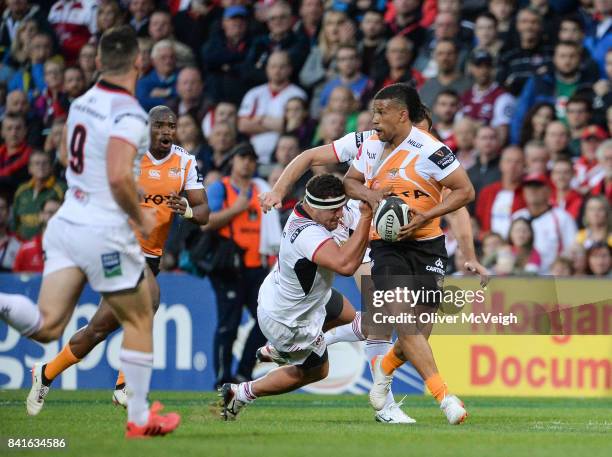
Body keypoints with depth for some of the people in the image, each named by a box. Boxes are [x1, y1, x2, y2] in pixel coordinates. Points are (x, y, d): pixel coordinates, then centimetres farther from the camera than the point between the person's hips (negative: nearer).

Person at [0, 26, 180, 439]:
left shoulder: (82, 103, 10)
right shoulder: (128, 114, -15)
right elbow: (119, 176, -27)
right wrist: (141, 217, -9)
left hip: (66, 221, 6)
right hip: (106, 231, -6)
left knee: (46, 326, 2)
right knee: (139, 320, 12)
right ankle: (140, 419, 17)